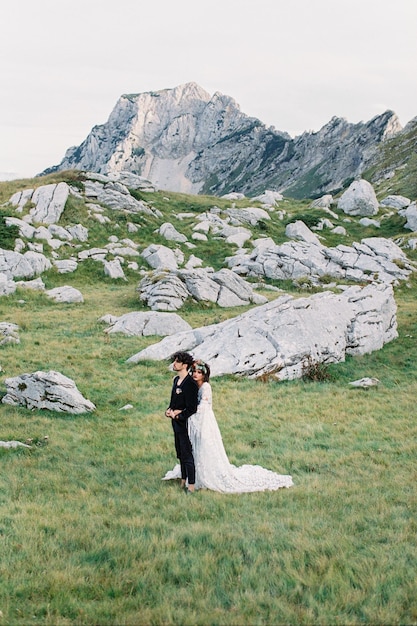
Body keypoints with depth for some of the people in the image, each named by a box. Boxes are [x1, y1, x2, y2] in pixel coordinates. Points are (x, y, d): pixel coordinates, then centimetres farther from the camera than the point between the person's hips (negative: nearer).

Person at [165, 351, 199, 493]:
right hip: (176, 423, 9)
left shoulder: (190, 384, -20)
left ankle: (191, 486, 5)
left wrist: (178, 415, -15)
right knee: (181, 454, 18)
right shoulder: (176, 380, 9)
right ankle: (183, 482, 30)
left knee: (187, 455, -3)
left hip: (185, 423, -9)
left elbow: (192, 408, -20)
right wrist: (169, 410, 2)